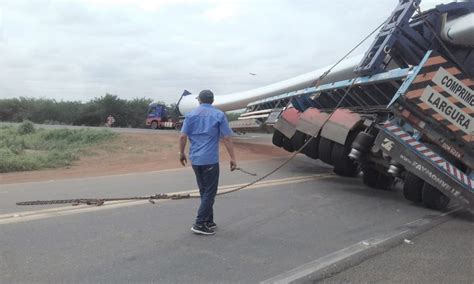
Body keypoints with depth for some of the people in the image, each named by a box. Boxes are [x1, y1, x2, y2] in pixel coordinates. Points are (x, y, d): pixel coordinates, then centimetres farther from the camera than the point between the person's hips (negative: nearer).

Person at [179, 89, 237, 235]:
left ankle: (209, 222, 21)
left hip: (195, 159, 5)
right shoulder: (219, 115, -2)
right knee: (210, 192, 1)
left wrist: (181, 153, 14)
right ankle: (200, 224, -2)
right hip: (210, 159, -4)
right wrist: (232, 158, -3)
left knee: (204, 191, 15)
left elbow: (183, 136, 1)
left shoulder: (191, 115, 6)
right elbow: (227, 138, -7)